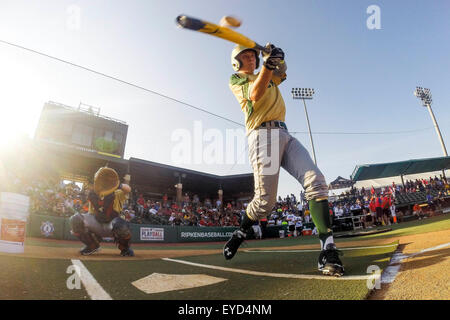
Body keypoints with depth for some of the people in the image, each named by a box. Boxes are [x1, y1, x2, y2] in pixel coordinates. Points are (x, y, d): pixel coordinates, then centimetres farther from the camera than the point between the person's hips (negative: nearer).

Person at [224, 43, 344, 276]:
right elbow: (255, 94, -7)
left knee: (316, 182, -15)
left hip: (284, 134, 6)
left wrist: (275, 57, -9)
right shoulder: (236, 79, 14)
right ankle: (240, 233, 17)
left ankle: (328, 251, -17)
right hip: (262, 134, -6)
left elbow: (281, 72, 11)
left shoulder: (269, 77, 34)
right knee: (265, 201, -12)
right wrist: (267, 64, -19)